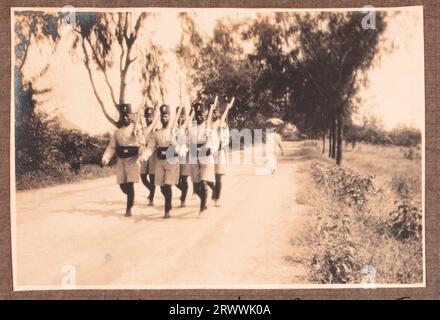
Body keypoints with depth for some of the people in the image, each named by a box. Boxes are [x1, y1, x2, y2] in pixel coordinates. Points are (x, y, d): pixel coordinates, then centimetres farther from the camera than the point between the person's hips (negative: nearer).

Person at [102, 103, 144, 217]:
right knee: (122, 184, 7)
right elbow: (111, 147, 4)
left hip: (133, 160, -4)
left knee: (130, 184, -9)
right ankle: (131, 198, 37)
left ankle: (129, 208, 4)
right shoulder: (117, 131, 9)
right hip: (121, 160, 4)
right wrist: (106, 158, -12)